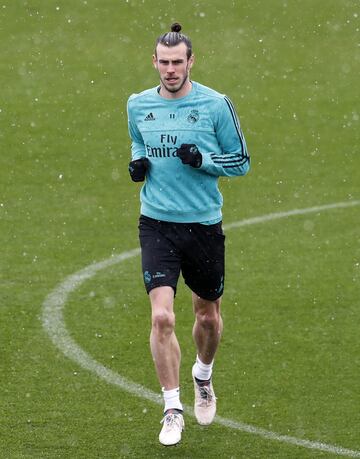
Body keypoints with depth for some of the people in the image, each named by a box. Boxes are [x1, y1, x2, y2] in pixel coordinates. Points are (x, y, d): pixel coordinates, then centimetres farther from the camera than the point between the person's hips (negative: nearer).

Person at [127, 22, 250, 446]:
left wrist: (203, 160, -17)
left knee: (208, 316, 14)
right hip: (157, 224, 1)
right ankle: (172, 409, -4)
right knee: (161, 317, -13)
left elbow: (242, 160, 0)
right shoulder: (138, 105, 3)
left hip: (203, 224, -1)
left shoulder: (216, 105, -6)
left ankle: (203, 375, 46)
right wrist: (138, 163, 1)